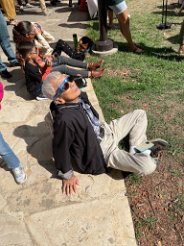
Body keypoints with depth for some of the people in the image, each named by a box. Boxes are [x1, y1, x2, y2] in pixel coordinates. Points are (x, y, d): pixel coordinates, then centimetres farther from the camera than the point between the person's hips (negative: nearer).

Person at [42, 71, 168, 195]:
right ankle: (142, 153, 14)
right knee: (148, 167, -20)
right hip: (101, 151, -8)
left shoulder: (80, 96, -8)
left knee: (139, 114, 14)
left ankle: (139, 148, 10)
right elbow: (60, 149, -23)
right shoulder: (65, 119, -34)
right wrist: (67, 175, -11)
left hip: (107, 131, 9)